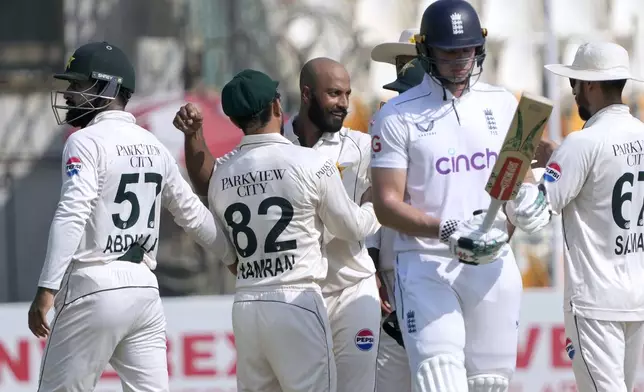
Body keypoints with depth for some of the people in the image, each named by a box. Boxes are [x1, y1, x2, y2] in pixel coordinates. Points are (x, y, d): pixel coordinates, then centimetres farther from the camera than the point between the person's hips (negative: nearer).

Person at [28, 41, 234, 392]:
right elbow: (193, 215, 21)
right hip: (145, 288, 7)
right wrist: (234, 254, 34)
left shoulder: (87, 142, -8)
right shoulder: (155, 147, 14)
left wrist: (46, 290, -23)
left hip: (94, 287, -7)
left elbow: (72, 215, -19)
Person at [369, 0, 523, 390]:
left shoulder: (503, 105, 10)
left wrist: (503, 229, -9)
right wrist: (446, 231, -20)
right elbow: (387, 204, -5)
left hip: (493, 266, 4)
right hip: (425, 266, -4)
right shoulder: (398, 116, -1)